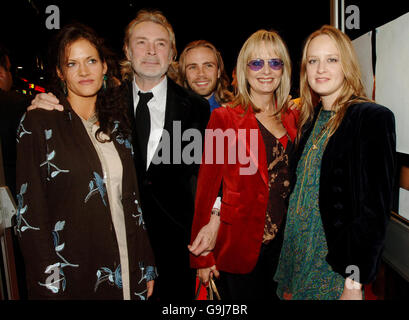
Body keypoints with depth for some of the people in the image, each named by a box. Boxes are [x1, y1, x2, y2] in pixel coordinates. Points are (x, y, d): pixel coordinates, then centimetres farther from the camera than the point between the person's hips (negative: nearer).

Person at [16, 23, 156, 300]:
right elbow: (30, 212, -9)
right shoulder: (39, 124, -8)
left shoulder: (116, 124, 6)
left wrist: (147, 266, 7)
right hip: (71, 275, -4)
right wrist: (49, 287, -11)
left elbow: (132, 199, 7)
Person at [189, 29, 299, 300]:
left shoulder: (293, 117, 6)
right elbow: (207, 186, -7)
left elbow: (293, 179, 7)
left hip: (285, 244, 5)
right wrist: (203, 256, -6)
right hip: (240, 246, -4)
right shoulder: (224, 118, -7)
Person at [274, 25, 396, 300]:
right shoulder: (312, 119, 7)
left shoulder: (373, 118, -13)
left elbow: (375, 208, -16)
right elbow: (300, 192, 9)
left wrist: (355, 283, -17)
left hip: (336, 267, -6)